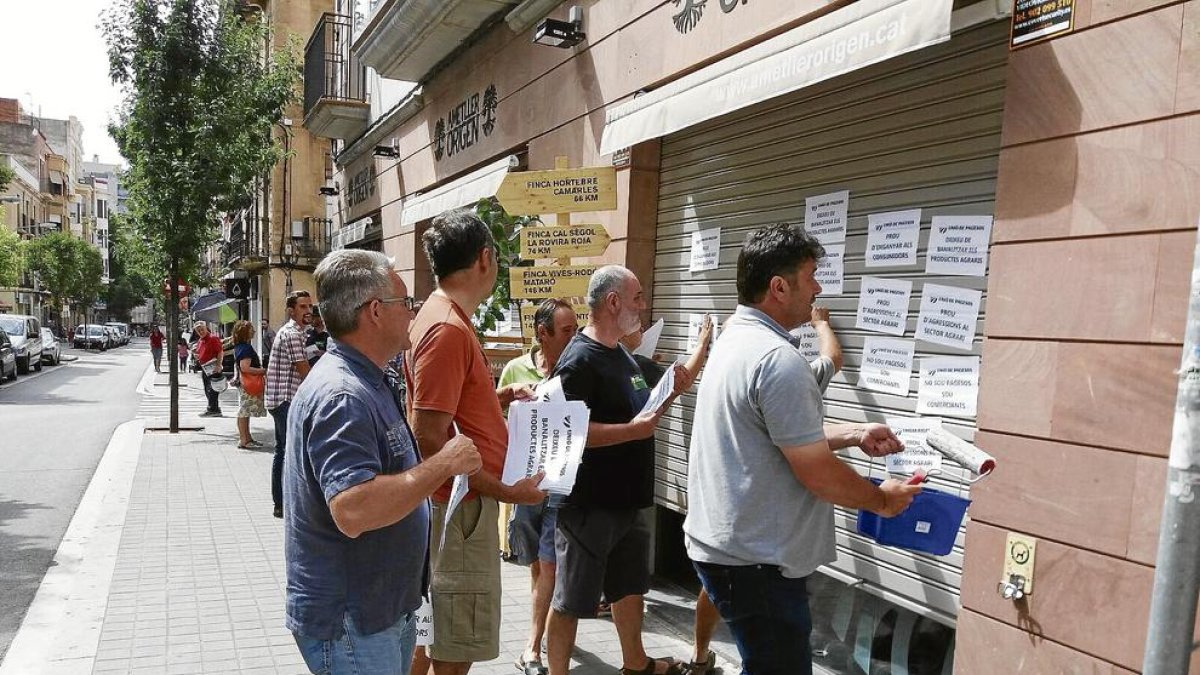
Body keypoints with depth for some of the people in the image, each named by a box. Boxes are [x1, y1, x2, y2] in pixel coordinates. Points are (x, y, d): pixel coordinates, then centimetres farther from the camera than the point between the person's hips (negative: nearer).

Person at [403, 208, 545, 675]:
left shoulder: (444, 317, 10)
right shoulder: (448, 328, -21)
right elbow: (430, 439, -24)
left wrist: (499, 397, 9)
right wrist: (504, 491, -20)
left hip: (453, 502, 10)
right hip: (461, 505, -10)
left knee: (431, 635, 22)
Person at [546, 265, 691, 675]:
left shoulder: (621, 355, 10)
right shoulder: (579, 361, -19)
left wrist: (670, 393, 4)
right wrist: (633, 430, -27)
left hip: (627, 501, 10)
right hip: (589, 506, -10)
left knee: (630, 586, 25)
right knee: (571, 600, 5)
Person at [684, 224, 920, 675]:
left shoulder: (735, 338, 9)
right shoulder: (777, 359, -23)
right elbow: (817, 474, -20)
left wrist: (854, 435, 13)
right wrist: (881, 500, -3)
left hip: (722, 544, 10)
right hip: (754, 560, -10)